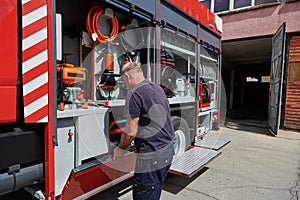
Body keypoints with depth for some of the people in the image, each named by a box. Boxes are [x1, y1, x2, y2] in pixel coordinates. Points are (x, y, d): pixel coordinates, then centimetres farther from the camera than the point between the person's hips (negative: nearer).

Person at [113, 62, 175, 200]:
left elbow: (130, 131, -17)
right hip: (168, 152, 9)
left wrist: (121, 149, 1)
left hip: (152, 158, -9)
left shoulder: (135, 93, -15)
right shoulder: (158, 88, 11)